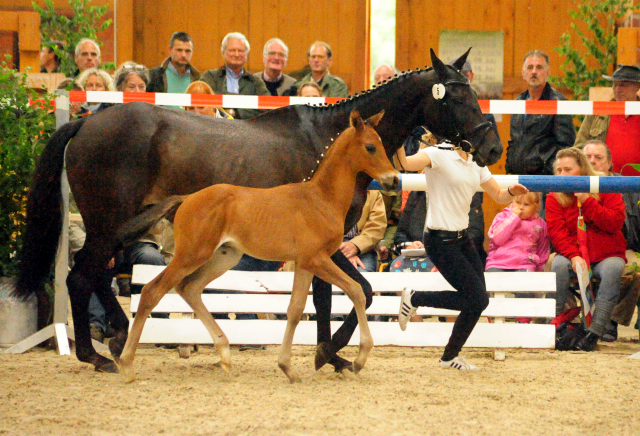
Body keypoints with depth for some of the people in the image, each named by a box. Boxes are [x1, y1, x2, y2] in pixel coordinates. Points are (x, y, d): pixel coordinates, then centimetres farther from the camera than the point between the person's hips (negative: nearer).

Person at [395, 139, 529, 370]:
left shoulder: (476, 163, 11)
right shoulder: (438, 155, -13)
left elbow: (499, 196, 14)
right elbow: (404, 163, -30)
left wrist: (511, 191, -7)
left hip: (463, 238, 8)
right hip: (441, 240, -8)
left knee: (478, 300, 4)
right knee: (478, 299, -11)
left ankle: (450, 356, 21)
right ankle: (414, 299, 4)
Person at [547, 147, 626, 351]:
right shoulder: (555, 197, 5)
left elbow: (615, 223, -11)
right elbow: (556, 231, -7)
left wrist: (587, 201, -17)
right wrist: (573, 256, -24)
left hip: (606, 255, -1)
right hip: (572, 253, 1)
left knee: (612, 269, -34)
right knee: (559, 264, -32)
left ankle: (594, 332, -37)